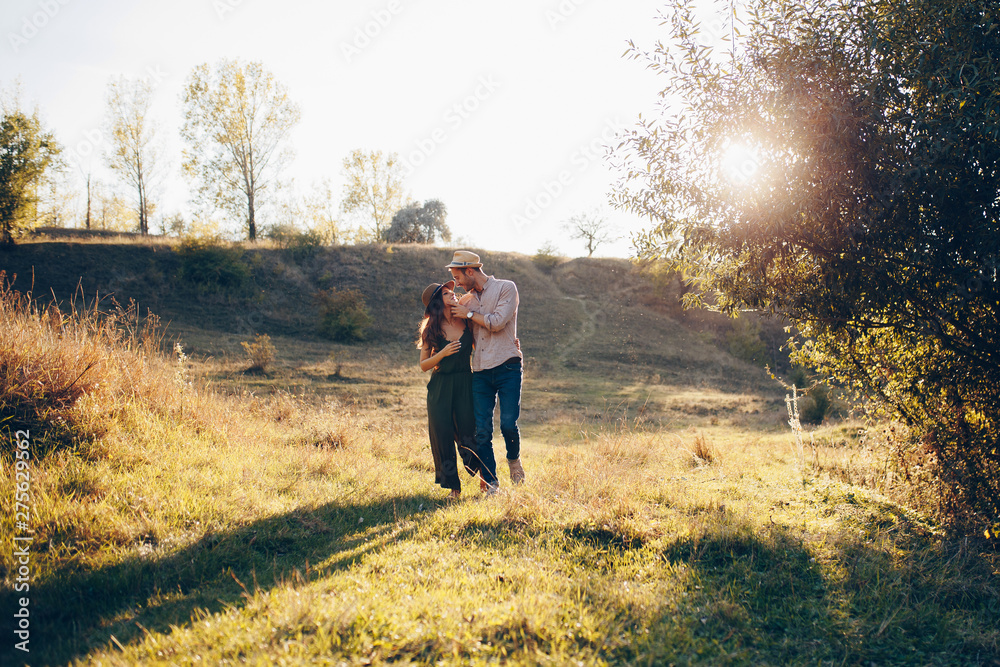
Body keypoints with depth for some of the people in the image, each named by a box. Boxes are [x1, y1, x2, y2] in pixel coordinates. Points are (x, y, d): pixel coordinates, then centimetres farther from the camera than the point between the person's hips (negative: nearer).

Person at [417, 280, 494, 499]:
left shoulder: (466, 322, 1)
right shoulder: (431, 329, 0)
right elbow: (423, 365, 2)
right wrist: (442, 353, -15)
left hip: (465, 385, 0)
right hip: (440, 388, 0)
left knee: (469, 433, -3)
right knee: (442, 435, -1)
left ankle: (487, 479, 18)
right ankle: (453, 487, 13)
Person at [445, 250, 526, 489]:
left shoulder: (506, 288, 2)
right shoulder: (466, 300, 19)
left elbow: (497, 322, -12)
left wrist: (469, 314, -2)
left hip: (507, 366, -5)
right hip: (480, 371, 5)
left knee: (508, 424, -12)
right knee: (481, 431, -3)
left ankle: (514, 460, 19)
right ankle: (491, 484, 6)